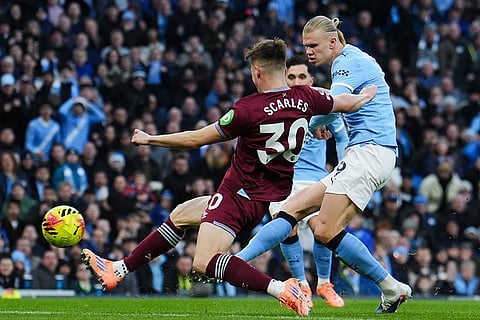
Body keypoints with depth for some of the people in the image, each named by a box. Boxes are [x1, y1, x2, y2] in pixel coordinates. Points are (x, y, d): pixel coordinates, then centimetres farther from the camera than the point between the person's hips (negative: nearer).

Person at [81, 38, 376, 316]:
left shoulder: (248, 109, -20)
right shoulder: (305, 98, -4)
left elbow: (196, 139, -10)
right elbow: (349, 103, 16)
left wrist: (149, 139, 4)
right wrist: (368, 94, 39)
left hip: (240, 195, -9)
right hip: (272, 198, 9)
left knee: (205, 262, -20)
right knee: (179, 216, 22)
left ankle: (281, 289, -30)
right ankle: (118, 270, 28)